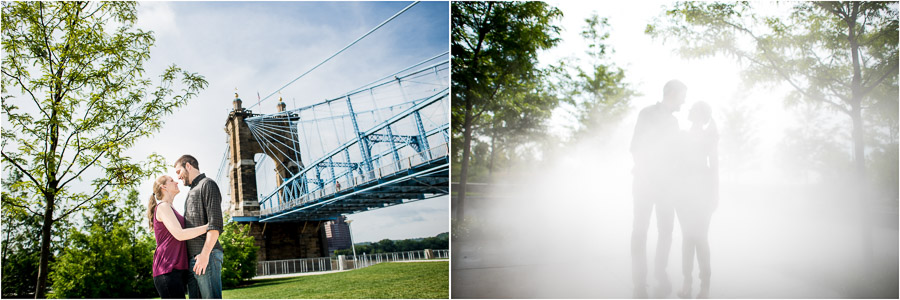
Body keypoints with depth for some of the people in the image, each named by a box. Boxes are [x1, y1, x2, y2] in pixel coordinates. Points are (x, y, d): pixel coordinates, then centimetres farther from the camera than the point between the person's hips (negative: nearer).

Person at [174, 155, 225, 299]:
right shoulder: (191, 192, 28)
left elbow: (215, 223, -12)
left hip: (207, 255, -9)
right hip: (192, 259, 9)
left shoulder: (207, 184, -1)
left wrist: (205, 253, -20)